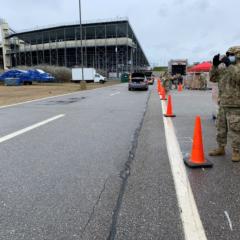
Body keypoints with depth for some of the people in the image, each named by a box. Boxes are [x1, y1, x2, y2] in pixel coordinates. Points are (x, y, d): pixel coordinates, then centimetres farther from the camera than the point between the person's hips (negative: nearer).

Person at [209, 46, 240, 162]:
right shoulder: (224, 69, 14)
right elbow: (213, 78, 16)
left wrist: (230, 65, -21)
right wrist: (215, 65, 4)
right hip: (223, 105, 8)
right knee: (221, 128, 14)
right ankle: (221, 148, 27)